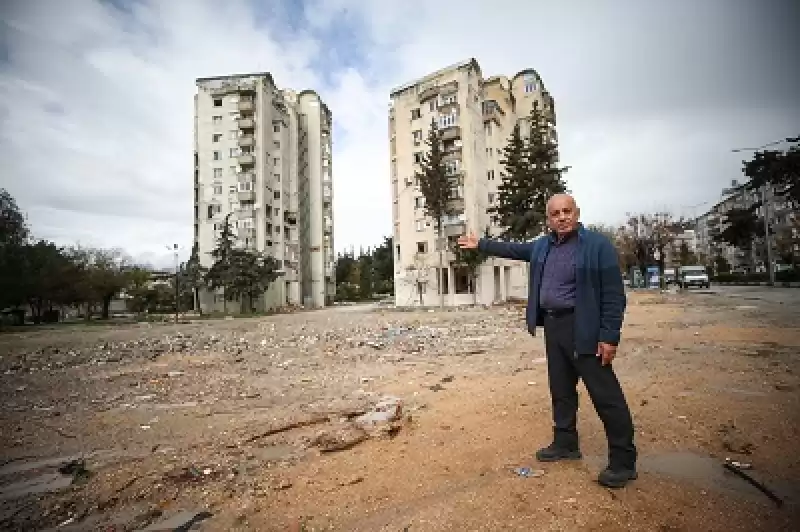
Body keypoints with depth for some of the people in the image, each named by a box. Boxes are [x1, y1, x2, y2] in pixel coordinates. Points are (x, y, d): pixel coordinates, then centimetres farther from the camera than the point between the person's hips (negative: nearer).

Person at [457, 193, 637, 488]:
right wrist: (481, 244, 27)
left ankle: (623, 460, 14)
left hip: (583, 329, -7)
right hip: (553, 326, 7)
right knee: (561, 389, 17)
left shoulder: (598, 245, -11)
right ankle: (566, 444, 33)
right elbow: (514, 249, 26)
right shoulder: (543, 246, 9)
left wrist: (609, 336, -18)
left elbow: (614, 294, -13)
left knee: (606, 394, 0)